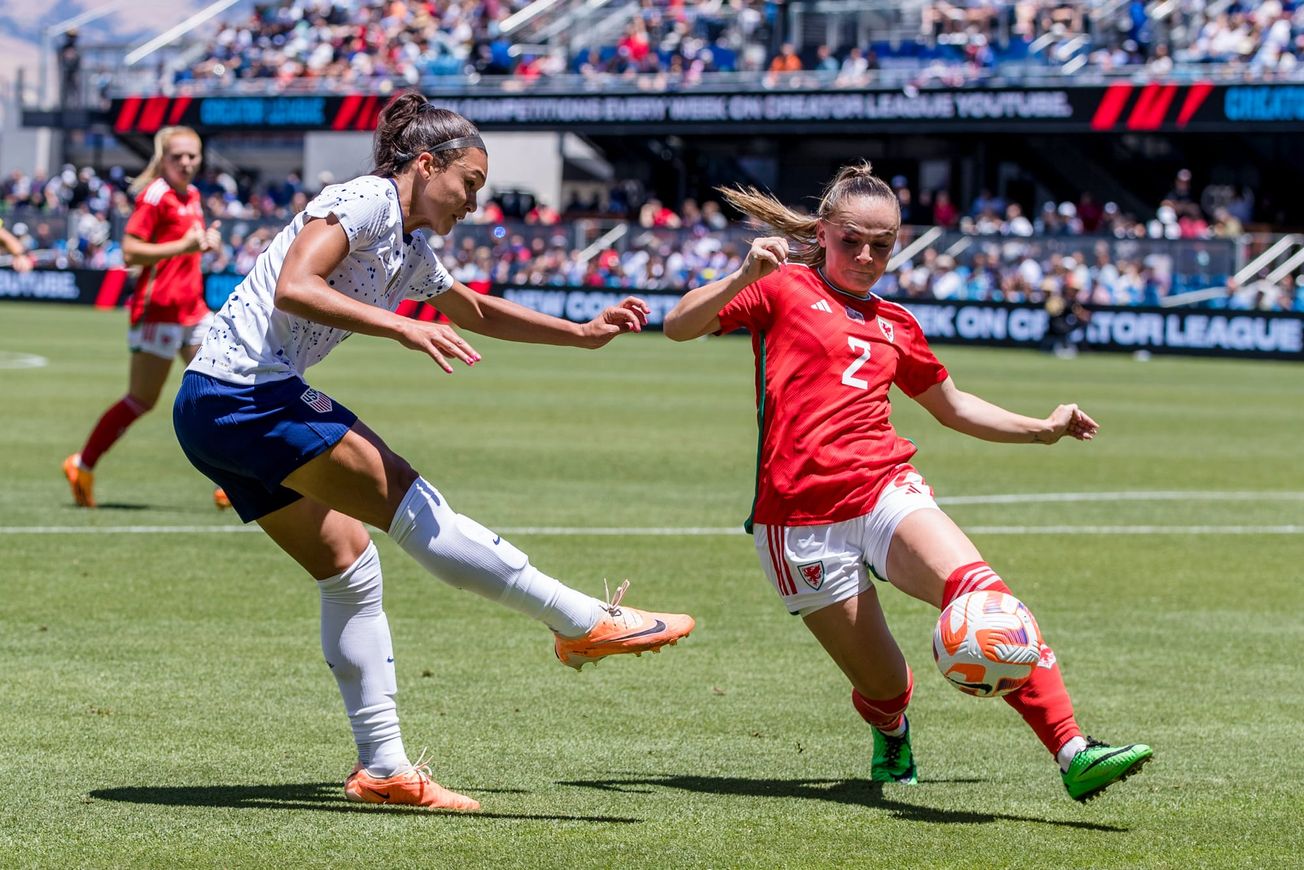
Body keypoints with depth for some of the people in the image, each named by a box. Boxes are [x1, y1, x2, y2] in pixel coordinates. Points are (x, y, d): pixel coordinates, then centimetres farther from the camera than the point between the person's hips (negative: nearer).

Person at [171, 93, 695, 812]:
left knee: (348, 565, 9)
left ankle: (383, 766, 11)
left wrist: (582, 334, 36)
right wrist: (402, 328, -27)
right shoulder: (362, 201, -9)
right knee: (408, 503, -12)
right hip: (245, 393, -11)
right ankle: (584, 623, -12)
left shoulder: (410, 251, 20)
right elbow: (293, 288, -24)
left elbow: (477, 311, 38)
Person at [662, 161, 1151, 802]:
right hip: (801, 519, -3)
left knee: (978, 591, -28)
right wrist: (743, 278, -21)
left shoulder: (894, 326, 22)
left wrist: (1042, 429, 31)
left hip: (887, 491, 3)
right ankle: (891, 734, 41)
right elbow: (679, 326, -6)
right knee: (884, 687, 0)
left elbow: (952, 406, 38)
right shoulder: (785, 289, 7)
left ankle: (1073, 753, -38)